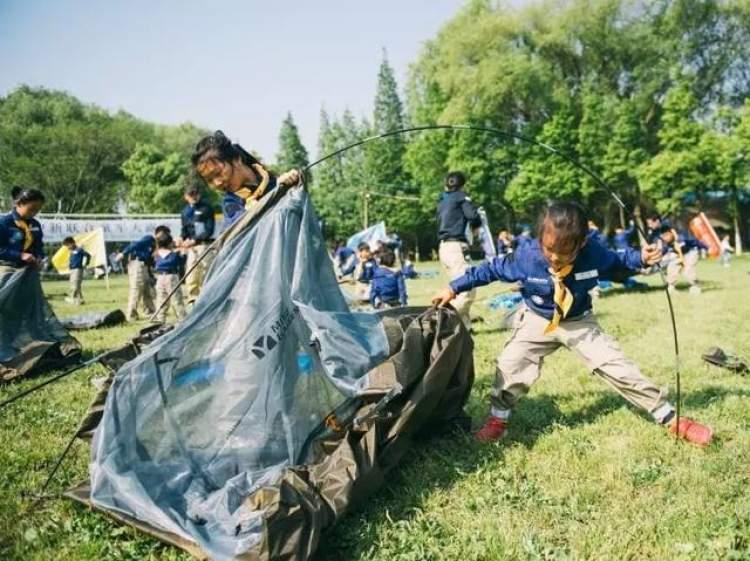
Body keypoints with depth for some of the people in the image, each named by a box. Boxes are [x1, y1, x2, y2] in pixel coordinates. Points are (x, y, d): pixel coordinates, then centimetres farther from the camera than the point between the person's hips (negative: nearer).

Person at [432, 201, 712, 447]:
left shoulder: (593, 254, -22)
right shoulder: (526, 256, -25)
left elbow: (617, 263, 1)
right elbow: (492, 269, -12)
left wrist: (640, 258, -19)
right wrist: (454, 288, -10)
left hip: (580, 323, 0)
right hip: (538, 322, 0)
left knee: (618, 367, -3)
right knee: (510, 363, -16)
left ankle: (670, 419, 11)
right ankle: (497, 420, 6)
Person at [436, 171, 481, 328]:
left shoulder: (442, 201, 22)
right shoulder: (460, 197, 2)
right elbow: (473, 216, -11)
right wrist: (476, 224, 9)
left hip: (444, 247, 8)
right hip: (456, 247, -8)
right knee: (468, 290, -13)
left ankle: (464, 325, 13)